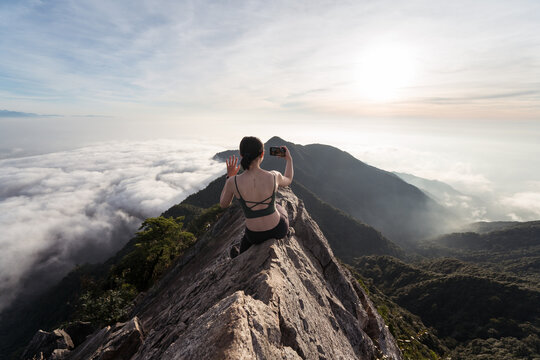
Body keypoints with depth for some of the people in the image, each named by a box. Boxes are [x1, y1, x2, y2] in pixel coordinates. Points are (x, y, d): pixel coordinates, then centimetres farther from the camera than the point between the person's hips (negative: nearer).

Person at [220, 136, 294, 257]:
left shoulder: (233, 182, -24)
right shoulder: (274, 176, -21)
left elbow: (223, 204, -1)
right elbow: (288, 181, 6)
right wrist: (289, 159, 18)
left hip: (256, 236, -1)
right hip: (280, 230, 1)